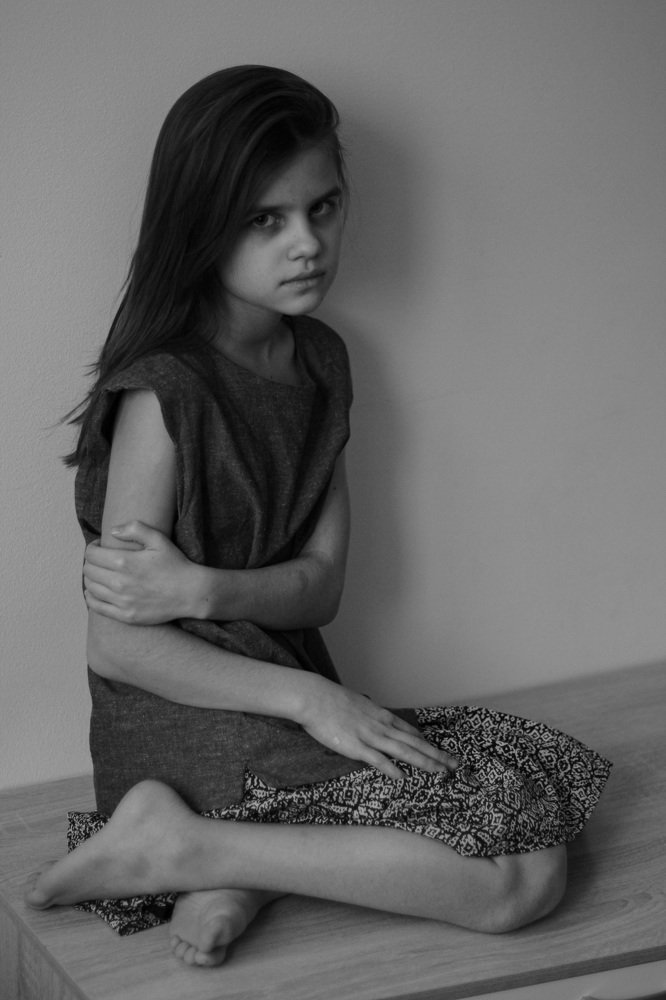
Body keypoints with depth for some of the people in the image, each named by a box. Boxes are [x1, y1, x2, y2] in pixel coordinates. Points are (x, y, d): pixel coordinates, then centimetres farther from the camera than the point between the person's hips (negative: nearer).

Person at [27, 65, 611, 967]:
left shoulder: (321, 361, 8)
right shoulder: (164, 392, -16)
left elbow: (322, 582, 4)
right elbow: (118, 648, -16)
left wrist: (202, 590, -17)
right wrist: (310, 697, -19)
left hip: (293, 705, 8)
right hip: (189, 727, -8)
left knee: (552, 779, 1)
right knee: (525, 875, -15)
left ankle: (251, 877, -7)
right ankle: (178, 845, -11)